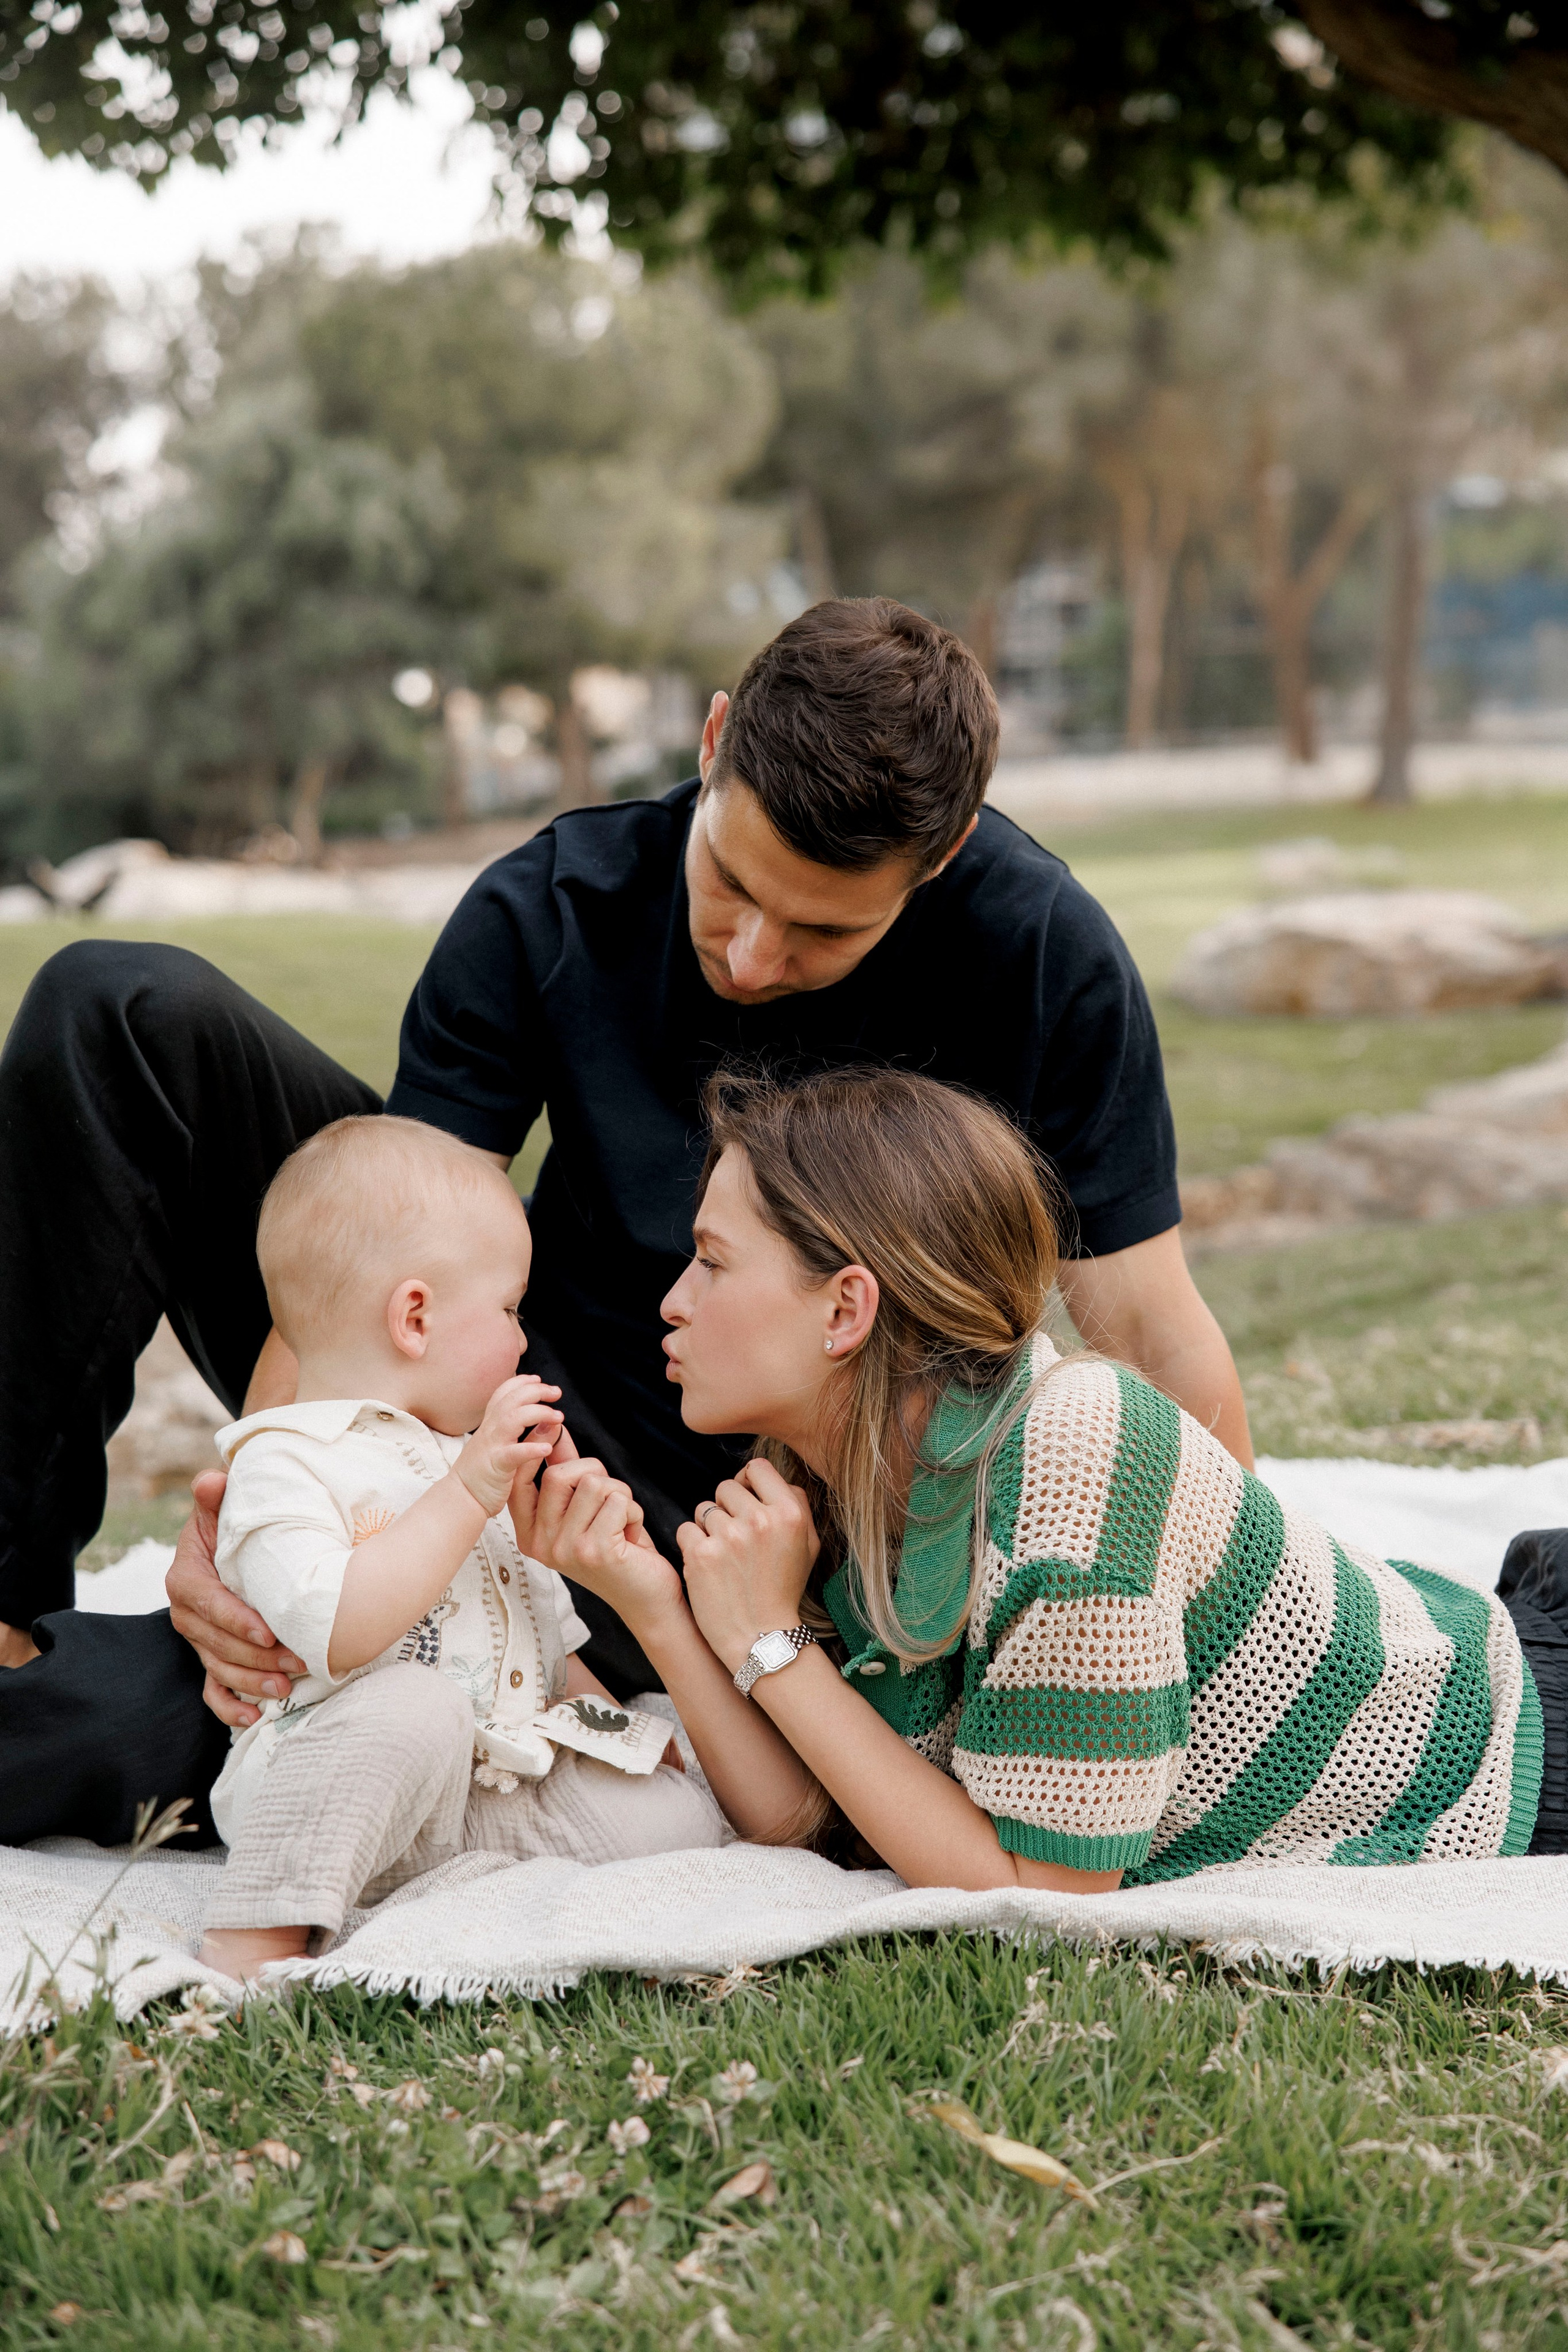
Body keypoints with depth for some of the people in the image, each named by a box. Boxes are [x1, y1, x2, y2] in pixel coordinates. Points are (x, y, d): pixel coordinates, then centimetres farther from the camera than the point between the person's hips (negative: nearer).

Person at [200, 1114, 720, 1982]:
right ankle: (254, 1941, -30)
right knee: (416, 1705, -39)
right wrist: (469, 1494, -24)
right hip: (332, 1793, -7)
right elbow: (340, 1632, -25)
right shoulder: (283, 1464, -8)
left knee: (677, 1814, -9)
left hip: (493, 1785, 7)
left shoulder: (463, 1453, 21)